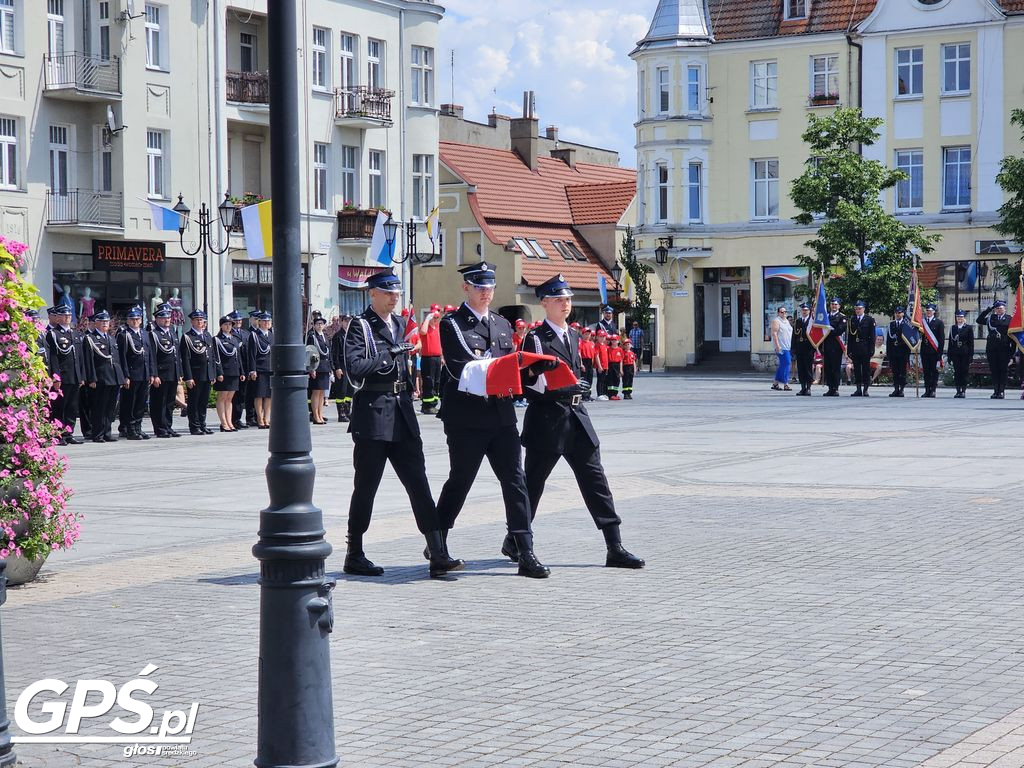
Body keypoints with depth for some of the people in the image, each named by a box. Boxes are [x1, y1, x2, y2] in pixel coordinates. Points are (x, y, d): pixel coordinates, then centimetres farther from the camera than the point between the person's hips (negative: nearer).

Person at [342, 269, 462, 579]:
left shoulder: (399, 324, 16)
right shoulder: (360, 326, -5)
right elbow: (355, 368, -18)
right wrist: (392, 353, -17)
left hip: (402, 412, 6)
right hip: (372, 413, -6)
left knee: (418, 483, -1)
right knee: (366, 485, 1)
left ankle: (438, 555, -5)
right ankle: (354, 555, 13)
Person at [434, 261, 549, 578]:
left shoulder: (502, 324, 17)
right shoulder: (452, 324, -3)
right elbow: (458, 368, -15)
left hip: (501, 415, 5)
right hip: (467, 417, -5)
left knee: (515, 481, -1)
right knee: (460, 481, 5)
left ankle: (526, 554, -2)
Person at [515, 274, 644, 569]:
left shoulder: (573, 336, 16)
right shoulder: (535, 338, -8)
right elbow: (527, 382, -12)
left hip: (576, 416, 7)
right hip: (547, 419, -7)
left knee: (595, 479, 1)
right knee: (534, 481, 4)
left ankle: (615, 548, 0)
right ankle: (514, 541, 21)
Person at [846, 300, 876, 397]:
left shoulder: (870, 320, 2)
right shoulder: (851, 320, 11)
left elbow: (872, 336, -1)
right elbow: (849, 336, 9)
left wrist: (871, 349, -8)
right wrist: (849, 349, 2)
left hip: (865, 348, -3)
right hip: (855, 348, 3)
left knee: (866, 369, 0)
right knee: (856, 369, 4)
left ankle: (866, 389, 4)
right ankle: (859, 389, 8)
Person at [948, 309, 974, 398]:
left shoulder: (969, 328, 3)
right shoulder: (953, 328, 13)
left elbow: (971, 343, 0)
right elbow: (950, 342, 12)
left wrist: (971, 355, -6)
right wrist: (949, 354, 6)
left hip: (965, 354, -3)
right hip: (955, 353, 3)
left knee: (965, 372, -3)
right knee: (956, 372, 2)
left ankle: (963, 391, 1)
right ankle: (958, 391, 6)